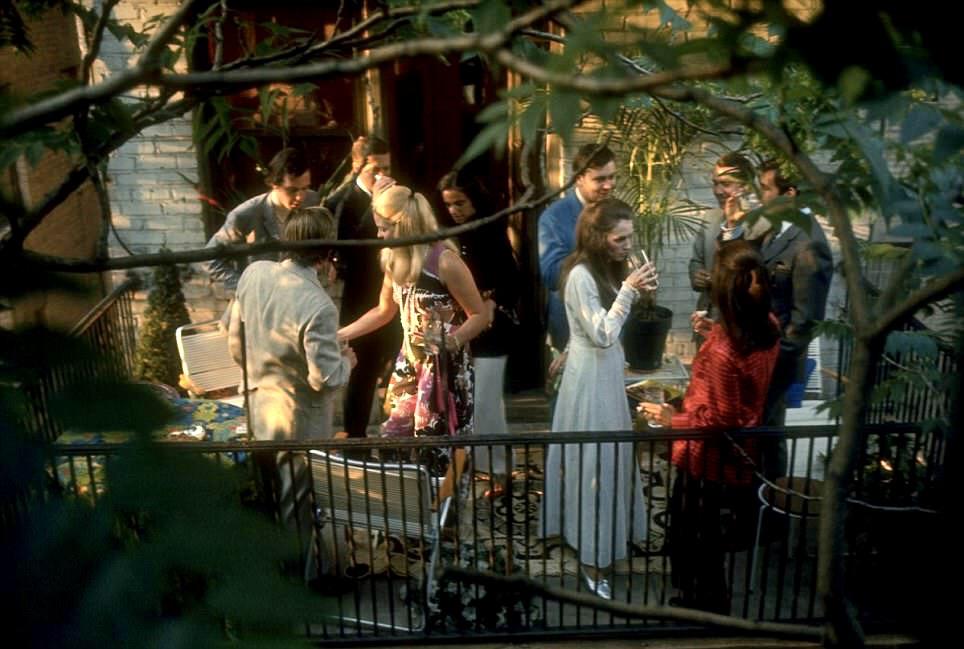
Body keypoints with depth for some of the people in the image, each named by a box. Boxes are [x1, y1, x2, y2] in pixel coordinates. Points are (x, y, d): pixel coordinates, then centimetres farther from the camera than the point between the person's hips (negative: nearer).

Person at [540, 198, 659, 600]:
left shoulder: (607, 268, 4)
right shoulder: (581, 275, -23)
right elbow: (602, 334, -24)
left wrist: (635, 291, -3)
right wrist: (628, 291, -26)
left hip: (608, 372, 9)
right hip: (591, 376, -9)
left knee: (608, 454, 19)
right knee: (594, 461, 0)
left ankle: (606, 535, 37)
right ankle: (594, 556, 13)